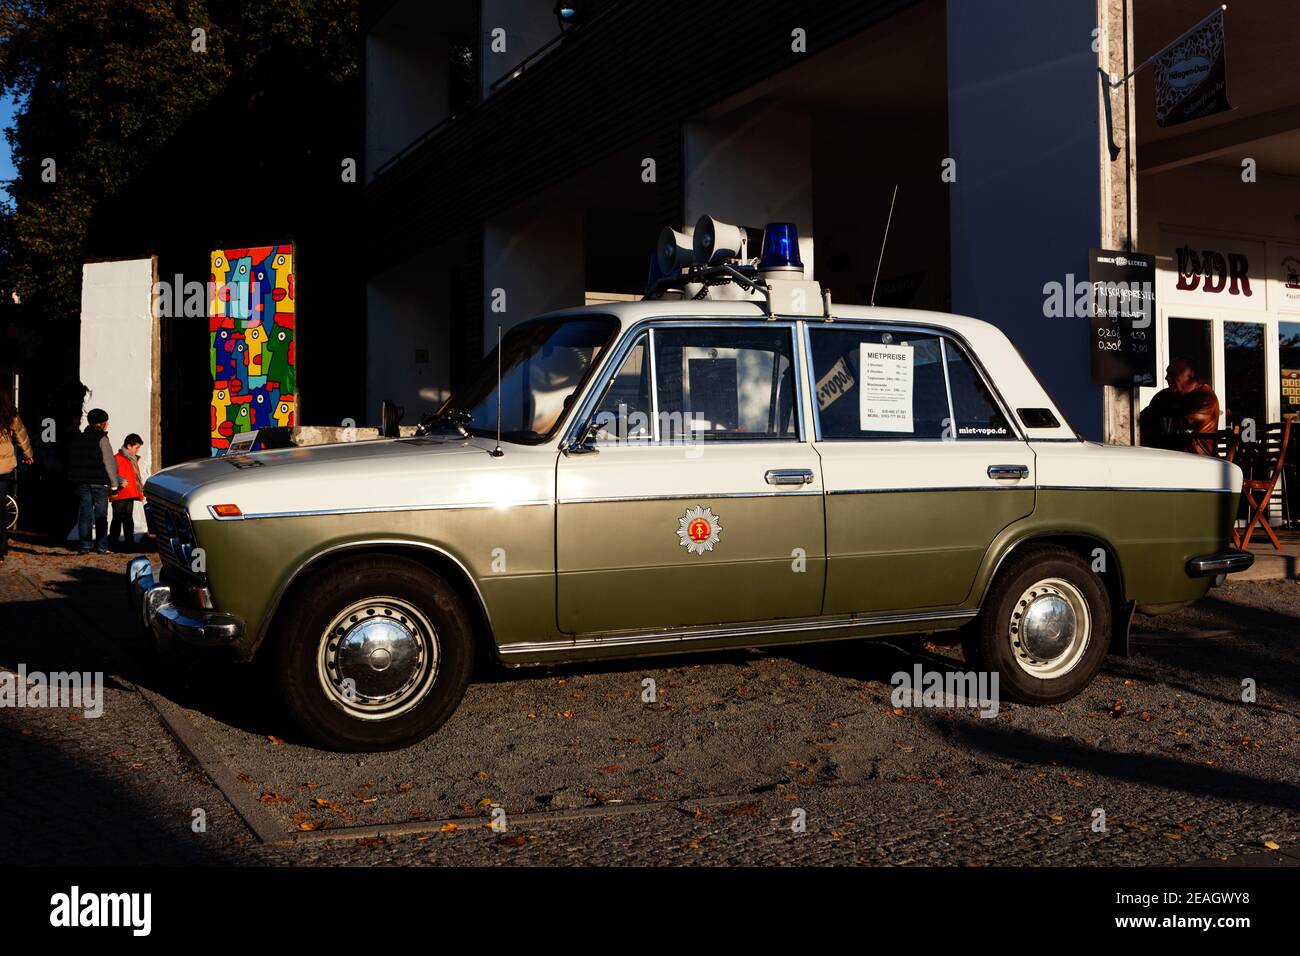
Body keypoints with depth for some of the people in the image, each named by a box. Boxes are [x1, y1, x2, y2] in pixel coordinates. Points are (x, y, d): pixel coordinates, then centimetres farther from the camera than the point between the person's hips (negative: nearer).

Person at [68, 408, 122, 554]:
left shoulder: (78, 439, 13)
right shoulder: (101, 438, -6)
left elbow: (72, 461, 15)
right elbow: (109, 462, -9)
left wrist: (75, 479, 18)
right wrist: (114, 483, -5)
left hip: (82, 481, 5)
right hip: (99, 482, -5)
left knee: (84, 513, 6)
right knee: (100, 514, 0)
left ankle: (84, 545, 2)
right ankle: (101, 546, -1)